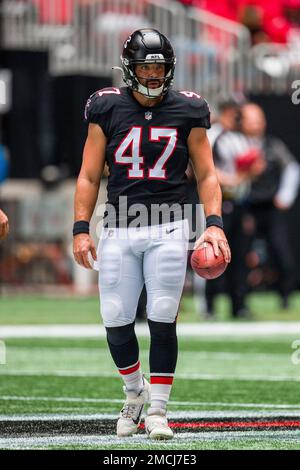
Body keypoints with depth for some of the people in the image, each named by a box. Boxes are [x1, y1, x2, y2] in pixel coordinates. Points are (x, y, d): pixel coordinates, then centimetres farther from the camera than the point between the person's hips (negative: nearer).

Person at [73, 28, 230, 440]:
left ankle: (157, 411, 5)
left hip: (167, 229, -1)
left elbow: (206, 174, 8)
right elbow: (89, 176, 6)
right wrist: (81, 229, -2)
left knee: (162, 321, -5)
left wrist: (214, 223, -6)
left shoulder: (187, 112, 4)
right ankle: (135, 393, 26)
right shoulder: (108, 110, 4)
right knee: (116, 322, 0)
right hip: (118, 231, 1)